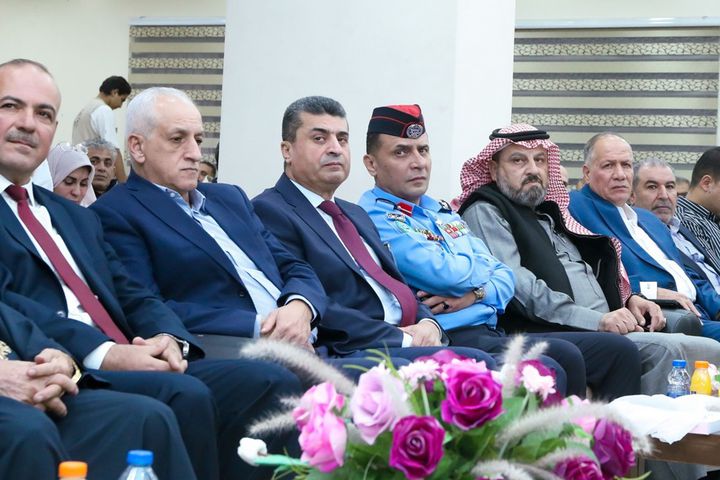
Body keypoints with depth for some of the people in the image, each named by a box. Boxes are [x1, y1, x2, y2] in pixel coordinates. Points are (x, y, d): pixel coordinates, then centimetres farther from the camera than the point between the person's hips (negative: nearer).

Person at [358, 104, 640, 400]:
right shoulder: (375, 218, -6)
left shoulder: (443, 212, 22)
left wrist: (477, 294, -6)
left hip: (492, 332, 9)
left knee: (619, 350, 0)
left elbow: (505, 277, 17)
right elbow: (446, 274, -17)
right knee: (562, 357, -30)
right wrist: (486, 267, 5)